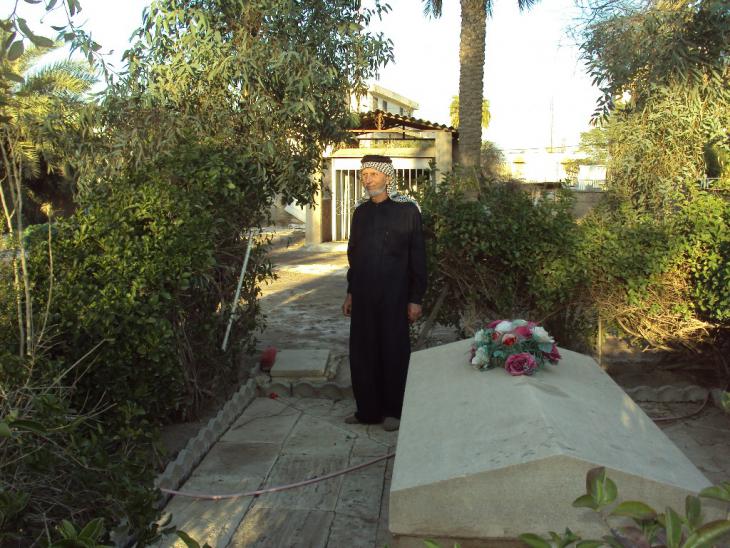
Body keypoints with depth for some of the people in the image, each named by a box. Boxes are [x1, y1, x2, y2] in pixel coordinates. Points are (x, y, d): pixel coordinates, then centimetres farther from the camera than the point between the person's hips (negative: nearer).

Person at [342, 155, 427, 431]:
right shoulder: (361, 211, 10)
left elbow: (417, 257, -6)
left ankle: (394, 411, 18)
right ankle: (368, 410, 21)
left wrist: (416, 298, -9)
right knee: (362, 351, 8)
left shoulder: (407, 209, -6)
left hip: (393, 295, -5)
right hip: (363, 294, 5)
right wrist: (350, 292, 17)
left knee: (394, 351, 4)